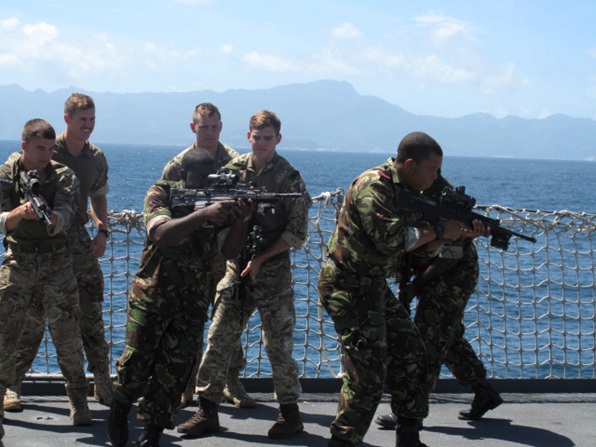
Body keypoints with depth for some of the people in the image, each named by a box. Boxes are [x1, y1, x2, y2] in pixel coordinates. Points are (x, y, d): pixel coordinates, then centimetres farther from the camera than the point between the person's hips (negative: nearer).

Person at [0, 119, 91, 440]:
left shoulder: (63, 176, -1)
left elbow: (66, 217, -16)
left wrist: (49, 214, -38)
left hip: (57, 263, 0)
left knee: (68, 335, -2)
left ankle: (78, 401, 11)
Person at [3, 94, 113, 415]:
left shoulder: (96, 158, 9)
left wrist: (102, 231, 6)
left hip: (79, 242, 4)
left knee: (92, 316, 5)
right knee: (32, 318, -3)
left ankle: (103, 383, 13)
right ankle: (12, 384, 7)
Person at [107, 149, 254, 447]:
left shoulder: (217, 199, 2)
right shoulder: (162, 194, -7)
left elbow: (229, 251, -6)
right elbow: (162, 234, -25)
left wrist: (241, 218, -24)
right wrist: (203, 214, -36)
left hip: (193, 302, 3)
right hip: (151, 295, -3)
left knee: (174, 372, 2)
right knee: (136, 364, 1)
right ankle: (119, 411, 30)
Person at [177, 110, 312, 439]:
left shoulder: (289, 177, -6)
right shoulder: (234, 169, 5)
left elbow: (297, 234, -6)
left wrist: (260, 259, -11)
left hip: (272, 269, -4)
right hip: (236, 266, 4)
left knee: (277, 344, 0)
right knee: (218, 339, 2)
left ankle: (290, 414, 13)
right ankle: (207, 411, 10)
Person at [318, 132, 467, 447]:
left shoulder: (408, 192, 9)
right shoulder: (373, 187, -20)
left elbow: (423, 247, 12)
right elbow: (391, 240, -29)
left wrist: (458, 232, -7)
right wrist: (439, 230, -18)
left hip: (374, 287, 10)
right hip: (349, 288, -10)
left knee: (410, 356, 13)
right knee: (367, 375, -12)